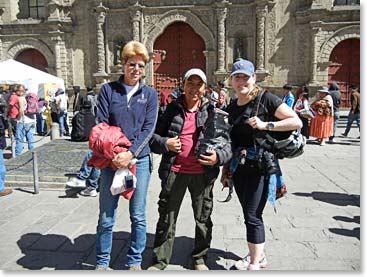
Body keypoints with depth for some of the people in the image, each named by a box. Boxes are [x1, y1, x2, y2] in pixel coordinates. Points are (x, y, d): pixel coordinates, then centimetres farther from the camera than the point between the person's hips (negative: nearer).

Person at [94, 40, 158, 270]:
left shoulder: (150, 94, 6)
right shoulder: (108, 90, 4)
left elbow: (149, 128, -3)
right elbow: (101, 125, -1)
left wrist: (130, 154, -14)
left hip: (140, 160, 1)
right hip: (111, 161, 0)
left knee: (138, 216, 9)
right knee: (106, 217, 6)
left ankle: (135, 261, 26)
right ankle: (102, 262, 25)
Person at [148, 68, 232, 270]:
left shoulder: (213, 112, 2)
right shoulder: (173, 109, 4)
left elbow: (228, 141, 4)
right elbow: (154, 135, 9)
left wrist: (219, 157, -15)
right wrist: (165, 144, -11)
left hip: (203, 173, 0)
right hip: (174, 171, 0)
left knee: (203, 218, 14)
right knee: (166, 218, 10)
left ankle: (199, 258, 35)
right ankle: (160, 260, 26)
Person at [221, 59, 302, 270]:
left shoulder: (266, 99, -7)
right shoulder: (231, 108, 12)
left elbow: (296, 122, -12)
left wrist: (265, 125, -21)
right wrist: (226, 170, 19)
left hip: (259, 167, -6)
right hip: (239, 168, 6)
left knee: (252, 215, -3)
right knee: (250, 214, 15)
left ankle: (254, 264, 12)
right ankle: (259, 255, 33)